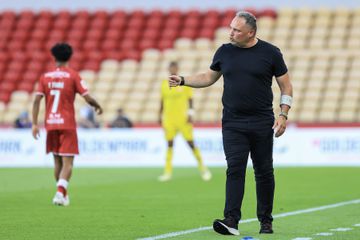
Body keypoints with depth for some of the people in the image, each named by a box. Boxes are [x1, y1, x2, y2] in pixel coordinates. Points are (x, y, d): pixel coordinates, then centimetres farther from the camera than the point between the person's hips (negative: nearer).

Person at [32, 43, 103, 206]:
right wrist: (98, 107, 14)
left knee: (57, 161, 17)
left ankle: (63, 194, 22)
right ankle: (60, 193, -24)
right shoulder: (73, 76, -4)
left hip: (50, 124, 4)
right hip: (67, 124, -4)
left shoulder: (45, 77, 5)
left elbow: (36, 100, -2)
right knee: (68, 163, -5)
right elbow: (88, 98, -7)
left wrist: (34, 124, -1)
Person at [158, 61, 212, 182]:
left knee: (191, 143, -4)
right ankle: (168, 172, 3)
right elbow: (162, 101, 16)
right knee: (169, 144, 1)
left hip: (183, 118, -3)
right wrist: (160, 116, 14)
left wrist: (190, 114, -8)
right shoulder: (164, 84, 10)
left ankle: (202, 168, 6)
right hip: (169, 120, 3)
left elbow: (190, 99, 0)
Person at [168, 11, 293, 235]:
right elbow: (208, 77, 21)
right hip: (233, 124, 1)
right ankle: (231, 221, -17)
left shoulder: (270, 53, 0)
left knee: (264, 172, 5)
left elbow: (286, 86, 4)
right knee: (235, 170, -10)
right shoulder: (225, 52, 8)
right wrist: (183, 80, 8)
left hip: (262, 124, -1)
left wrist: (283, 114, -6)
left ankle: (266, 221, 16)